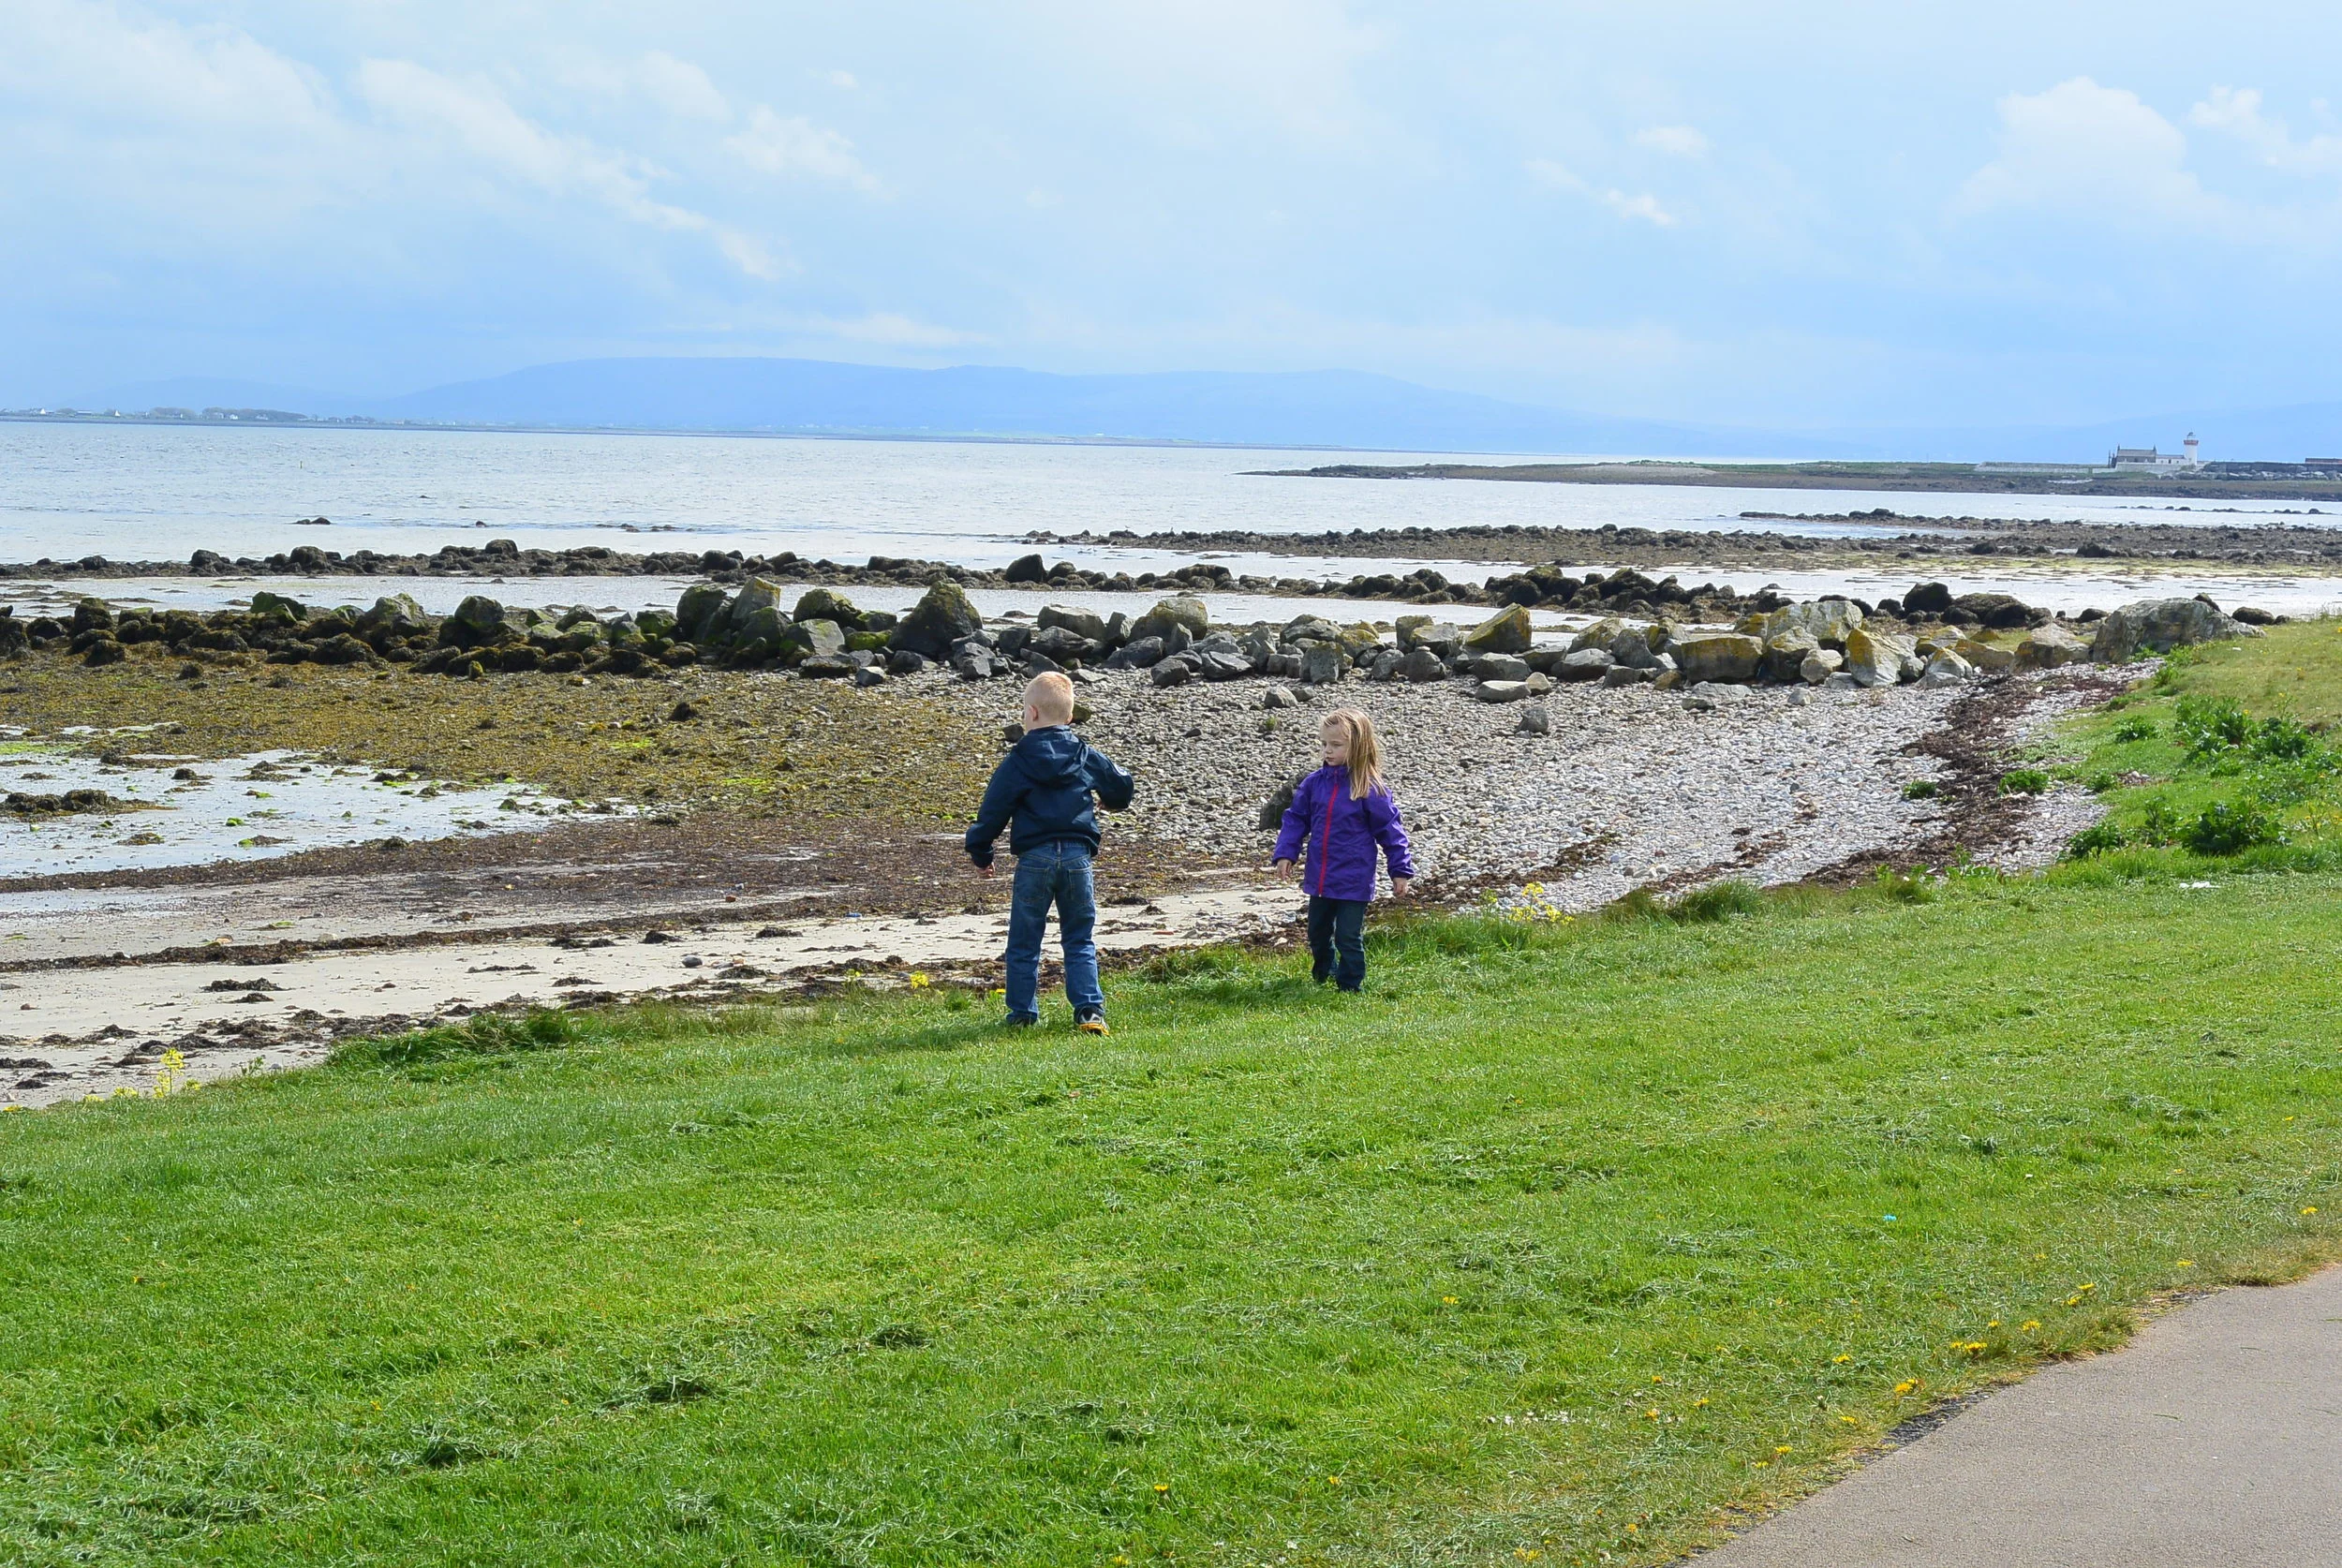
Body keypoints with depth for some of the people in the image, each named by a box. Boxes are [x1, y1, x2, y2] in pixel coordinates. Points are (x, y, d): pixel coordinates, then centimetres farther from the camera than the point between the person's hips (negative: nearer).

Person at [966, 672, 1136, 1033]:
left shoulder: (1017, 762, -2)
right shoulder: (1088, 757, 6)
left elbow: (993, 811, -2)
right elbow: (1122, 787, 17)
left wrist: (980, 853, 11)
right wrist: (1108, 802, 41)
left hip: (1034, 858, -2)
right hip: (1077, 856, 2)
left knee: (1024, 942, 9)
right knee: (1080, 941, 9)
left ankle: (1022, 1012, 12)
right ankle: (1089, 1009, -1)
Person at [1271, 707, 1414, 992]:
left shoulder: (1370, 789, -13)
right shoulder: (1314, 783, 0)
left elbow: (1390, 830, -6)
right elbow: (1296, 818, 9)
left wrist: (1401, 871, -4)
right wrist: (1285, 854, -1)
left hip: (1354, 881, -6)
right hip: (1319, 879, 6)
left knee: (1348, 937, -2)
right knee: (1318, 934, 21)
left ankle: (1349, 985, 13)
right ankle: (1323, 976, 43)